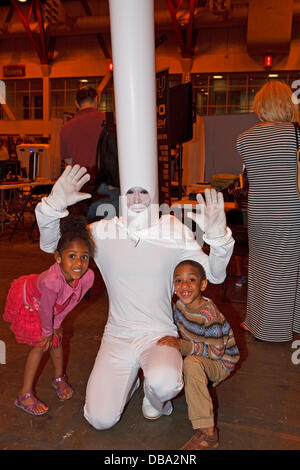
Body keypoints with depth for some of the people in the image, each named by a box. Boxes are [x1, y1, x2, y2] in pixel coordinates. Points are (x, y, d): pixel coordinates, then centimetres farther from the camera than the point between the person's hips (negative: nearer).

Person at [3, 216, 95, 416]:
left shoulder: (88, 276, -30)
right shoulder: (52, 281, -47)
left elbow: (70, 303, -13)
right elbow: (46, 309, -28)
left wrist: (56, 325, -2)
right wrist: (48, 331, -10)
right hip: (26, 301, -5)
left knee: (56, 338, 13)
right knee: (41, 343, -4)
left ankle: (59, 378, 38)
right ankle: (25, 395, 11)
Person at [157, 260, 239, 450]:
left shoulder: (209, 316, -30)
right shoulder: (181, 304, -9)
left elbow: (216, 351, -28)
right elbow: (180, 329, 10)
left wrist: (182, 345, -32)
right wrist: (172, 340, -9)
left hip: (221, 362, -8)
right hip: (199, 355, 8)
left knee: (192, 362, -37)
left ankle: (207, 433, -31)